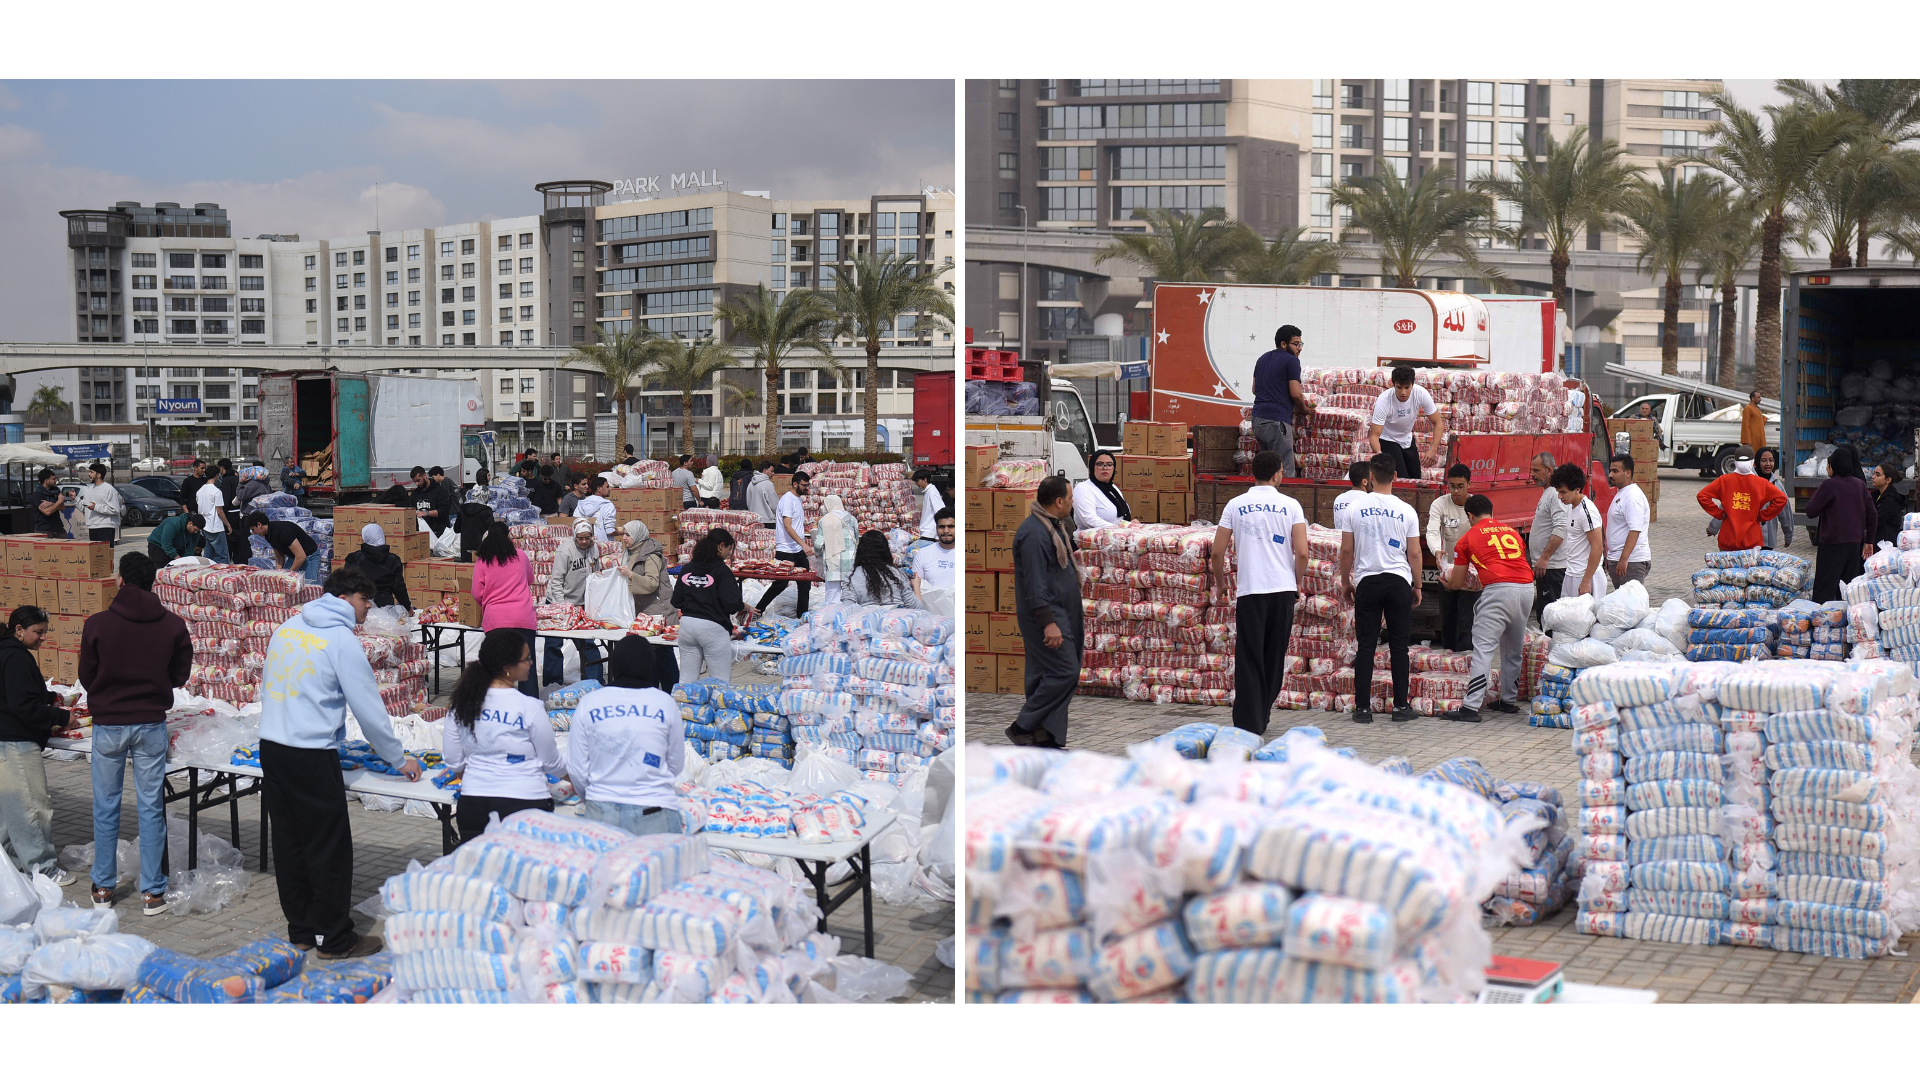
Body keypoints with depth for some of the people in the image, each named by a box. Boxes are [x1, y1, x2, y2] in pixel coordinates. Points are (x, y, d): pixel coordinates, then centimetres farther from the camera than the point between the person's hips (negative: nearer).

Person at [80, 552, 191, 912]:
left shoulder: (97, 624, -9)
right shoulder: (173, 625, -6)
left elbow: (87, 677, 0)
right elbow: (180, 675, 3)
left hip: (108, 724, -1)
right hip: (151, 724, 1)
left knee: (106, 807, 12)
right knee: (151, 807, 7)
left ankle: (103, 888, 20)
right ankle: (152, 892, 9)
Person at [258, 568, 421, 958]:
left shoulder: (288, 628, 12)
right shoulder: (342, 640, -10)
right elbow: (369, 707, -8)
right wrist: (399, 759, 3)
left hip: (271, 747, 8)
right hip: (312, 756, -8)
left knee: (289, 842, 14)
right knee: (330, 848, 0)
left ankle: (301, 929, 23)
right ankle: (334, 938, 5)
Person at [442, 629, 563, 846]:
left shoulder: (460, 704, 4)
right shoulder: (529, 708, -9)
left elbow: (454, 764, 11)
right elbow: (551, 763, 3)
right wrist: (572, 774, 24)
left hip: (473, 804, 4)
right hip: (525, 804, -4)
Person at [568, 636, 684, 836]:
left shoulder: (588, 703, 4)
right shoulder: (665, 703, 2)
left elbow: (576, 769, 7)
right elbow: (676, 765, 11)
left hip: (601, 813, 1)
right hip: (654, 813, -1)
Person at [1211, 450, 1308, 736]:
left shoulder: (1235, 505, 2)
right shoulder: (1290, 505, 1)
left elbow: (1217, 552, 1)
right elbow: (1302, 552, -5)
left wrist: (1220, 581, 19)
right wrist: (1297, 584, 12)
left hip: (1249, 591, -1)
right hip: (1284, 590, 1)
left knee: (1249, 659, 1)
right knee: (1274, 658, 15)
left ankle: (1248, 724, -6)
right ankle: (1262, 715, 26)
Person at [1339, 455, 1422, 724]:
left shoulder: (1354, 508, -2)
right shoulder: (1406, 511, -2)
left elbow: (1346, 550, 1)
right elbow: (1414, 554, 1)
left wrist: (1345, 582, 13)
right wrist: (1417, 586, 13)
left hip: (1367, 582, 0)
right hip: (1399, 581, 0)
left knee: (1365, 646, 3)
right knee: (1399, 646, 6)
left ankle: (1362, 707, 2)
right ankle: (1401, 706, 8)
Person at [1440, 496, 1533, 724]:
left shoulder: (1467, 538, 11)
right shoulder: (1512, 532, 23)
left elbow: (1457, 583, 15)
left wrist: (1446, 582, 39)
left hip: (1498, 590, -5)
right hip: (1527, 588, 5)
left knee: (1483, 649, -8)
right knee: (1513, 650, 19)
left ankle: (1471, 707, -14)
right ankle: (1508, 700, 28)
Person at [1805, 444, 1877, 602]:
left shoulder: (1829, 485, -11)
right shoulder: (1860, 484, 6)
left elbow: (1811, 512, -9)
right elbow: (1873, 515, 8)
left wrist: (1816, 495, 9)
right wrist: (1869, 541, 15)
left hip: (1832, 543, -6)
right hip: (1855, 542, 6)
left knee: (1824, 589, -4)